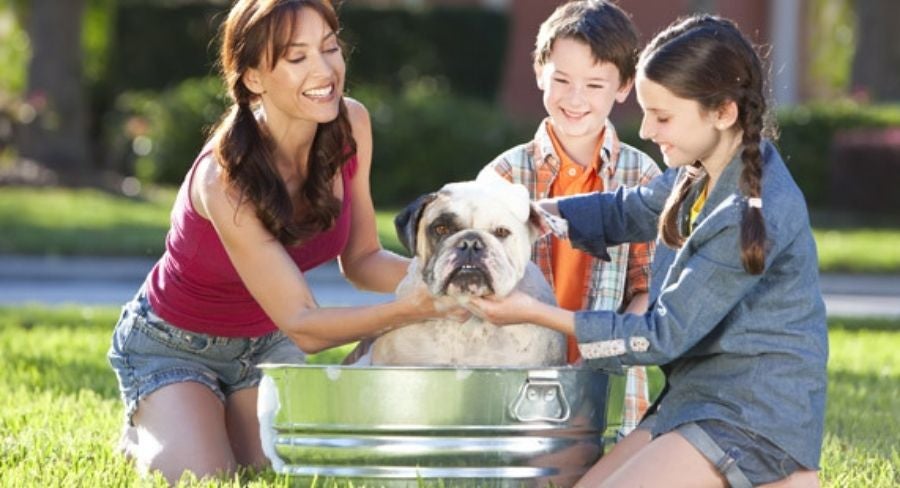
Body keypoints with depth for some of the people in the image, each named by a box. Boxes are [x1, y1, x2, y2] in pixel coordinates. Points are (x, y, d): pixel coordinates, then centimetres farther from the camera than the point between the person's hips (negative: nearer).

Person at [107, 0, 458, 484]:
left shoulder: (351, 125, -17)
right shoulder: (225, 177, -35)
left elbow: (361, 260, -7)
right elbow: (302, 324, -33)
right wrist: (412, 308, -48)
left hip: (264, 343, 5)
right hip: (173, 346, -5)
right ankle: (145, 436, 13)